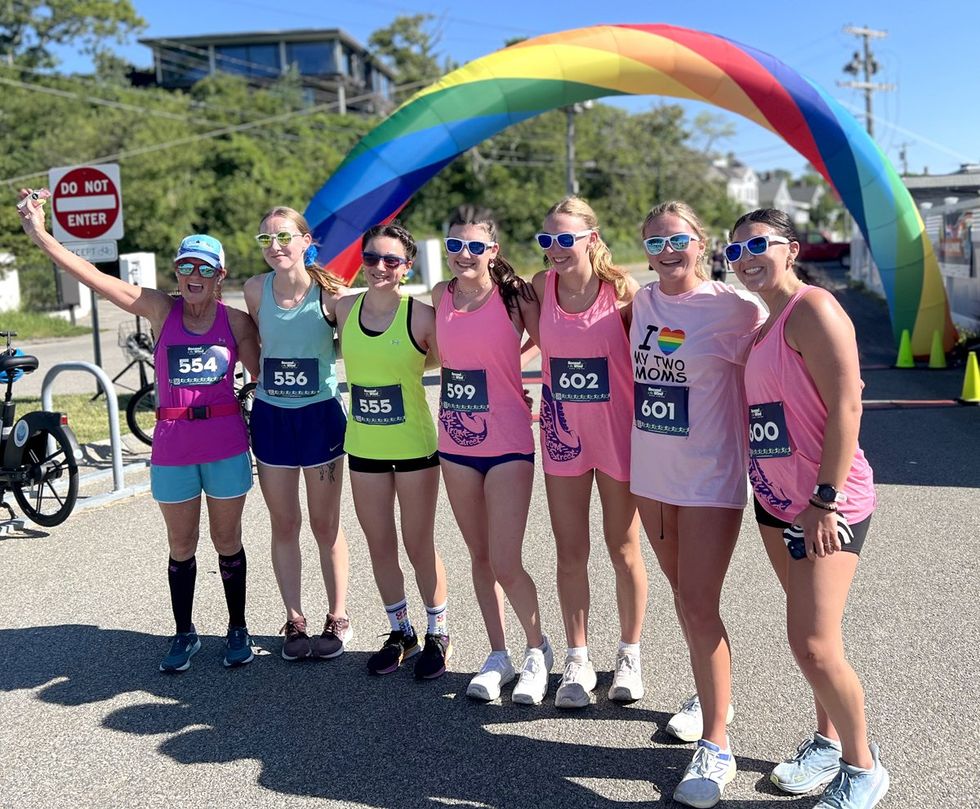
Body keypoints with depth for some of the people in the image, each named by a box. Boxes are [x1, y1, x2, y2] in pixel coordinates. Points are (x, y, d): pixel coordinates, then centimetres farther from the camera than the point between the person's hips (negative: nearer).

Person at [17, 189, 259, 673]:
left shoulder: (235, 321, -1)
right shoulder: (161, 311, -2)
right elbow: (94, 278, -10)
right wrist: (41, 237, -17)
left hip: (226, 444, 0)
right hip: (172, 446, 1)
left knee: (228, 541, 11)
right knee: (181, 546, 13)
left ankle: (238, 630, 27)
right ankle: (184, 633, 28)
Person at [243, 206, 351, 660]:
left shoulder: (330, 293, -13)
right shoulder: (256, 290, -4)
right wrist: (263, 378, 11)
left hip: (320, 414, -3)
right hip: (270, 415, 3)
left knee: (326, 525, 8)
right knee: (283, 525, 9)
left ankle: (338, 618, 22)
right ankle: (294, 621, 22)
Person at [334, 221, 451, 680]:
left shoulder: (421, 315, -13)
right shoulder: (345, 308, -1)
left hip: (414, 447, -4)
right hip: (363, 448, 4)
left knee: (419, 547, 7)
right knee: (379, 548, 13)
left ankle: (438, 634, 27)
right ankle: (400, 633, 32)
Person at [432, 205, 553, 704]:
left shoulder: (514, 295, -9)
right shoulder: (440, 297, 4)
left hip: (507, 442, -5)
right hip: (456, 441, 5)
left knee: (505, 563, -5)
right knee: (479, 556, 13)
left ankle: (537, 650, 20)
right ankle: (498, 655, 29)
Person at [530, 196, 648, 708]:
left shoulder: (622, 288, -12)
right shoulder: (541, 286, -3)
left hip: (617, 431, -3)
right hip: (562, 433, 3)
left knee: (624, 549, 11)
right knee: (570, 554, 9)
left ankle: (629, 656, 30)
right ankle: (577, 662, 24)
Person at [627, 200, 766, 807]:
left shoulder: (733, 307, -14)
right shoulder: (642, 302, 3)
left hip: (710, 478, -6)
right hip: (650, 473, 6)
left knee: (699, 606, -7)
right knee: (684, 595, 18)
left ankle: (717, 747, 5)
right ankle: (713, 697, 38)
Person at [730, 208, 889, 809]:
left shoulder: (812, 308, -14)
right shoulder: (760, 321, 13)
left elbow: (845, 407, -20)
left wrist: (826, 500, -21)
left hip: (827, 504, -8)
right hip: (776, 499, 8)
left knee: (815, 646, -9)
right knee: (808, 635, 16)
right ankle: (829, 741, 31)